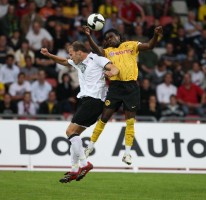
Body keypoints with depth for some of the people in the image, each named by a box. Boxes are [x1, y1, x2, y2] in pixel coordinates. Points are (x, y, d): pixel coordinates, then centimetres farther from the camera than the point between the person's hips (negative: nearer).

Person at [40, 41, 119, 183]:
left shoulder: (96, 59, -6)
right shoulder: (78, 63, 19)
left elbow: (114, 68, -17)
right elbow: (64, 62, 36)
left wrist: (112, 72, -41)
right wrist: (49, 55, 21)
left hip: (94, 100, -10)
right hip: (85, 100, 10)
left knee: (71, 131, -15)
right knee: (74, 134, 9)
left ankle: (84, 163, -15)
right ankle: (75, 170, 11)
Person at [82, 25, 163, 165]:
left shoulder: (131, 45, 10)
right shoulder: (108, 51, 12)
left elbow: (150, 46, 1)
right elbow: (98, 50, -9)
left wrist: (156, 36, -20)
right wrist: (89, 36, -26)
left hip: (131, 87, -1)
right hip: (115, 86, 1)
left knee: (130, 120, 2)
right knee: (105, 117, 1)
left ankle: (127, 153, 8)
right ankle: (91, 146, 13)